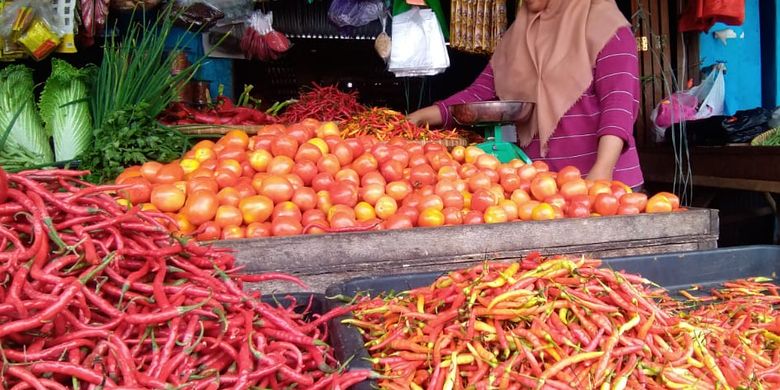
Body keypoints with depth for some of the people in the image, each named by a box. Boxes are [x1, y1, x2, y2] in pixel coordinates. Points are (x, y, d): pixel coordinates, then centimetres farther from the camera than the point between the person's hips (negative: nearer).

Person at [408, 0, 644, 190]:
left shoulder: (605, 26, -3)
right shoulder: (517, 36, 13)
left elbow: (618, 103, -14)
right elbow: (480, 92, 11)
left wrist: (602, 171, -28)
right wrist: (421, 116, -2)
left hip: (599, 180, -4)